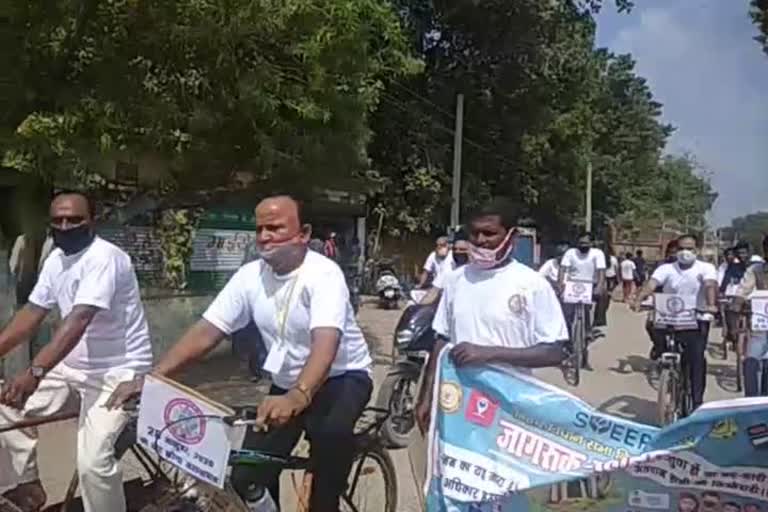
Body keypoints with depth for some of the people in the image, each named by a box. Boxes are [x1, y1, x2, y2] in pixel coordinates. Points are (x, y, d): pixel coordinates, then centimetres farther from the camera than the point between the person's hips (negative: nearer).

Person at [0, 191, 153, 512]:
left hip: (117, 371, -9)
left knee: (91, 461, -20)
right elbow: (31, 314, 7)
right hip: (73, 366, 9)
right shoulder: (55, 260, 6)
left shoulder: (103, 257, -22)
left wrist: (35, 372, -41)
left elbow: (78, 320, -33)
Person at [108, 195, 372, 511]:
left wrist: (298, 397, -57)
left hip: (343, 377, -5)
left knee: (330, 430, -37)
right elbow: (204, 333, -11)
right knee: (247, 480, -2)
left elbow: (325, 343, -39)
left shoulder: (323, 274, -24)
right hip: (286, 385, 5)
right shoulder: (250, 276, -8)